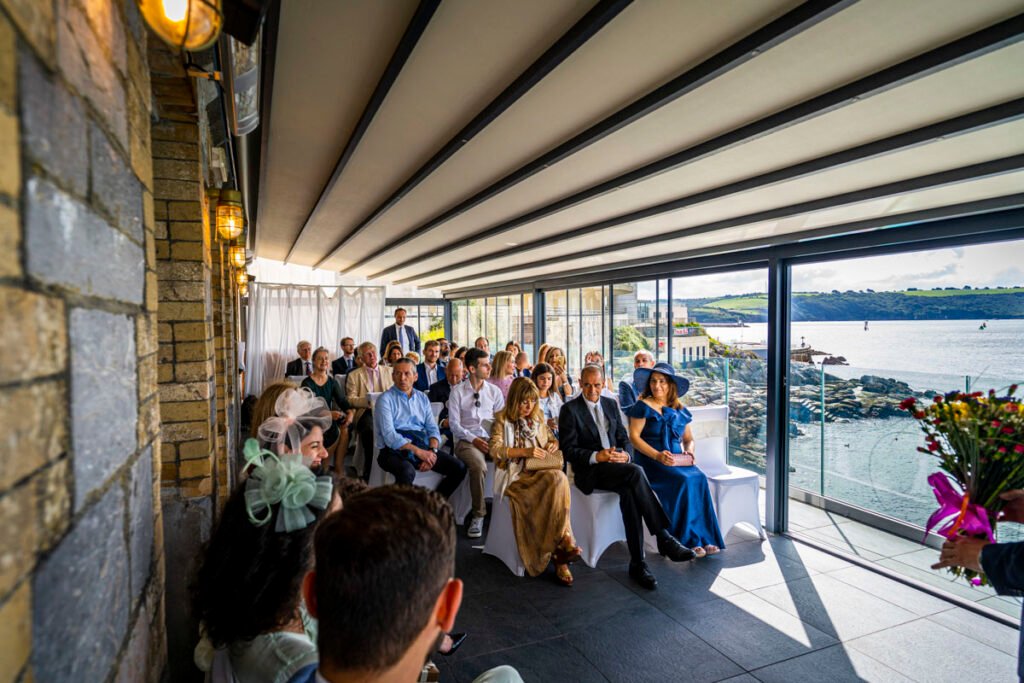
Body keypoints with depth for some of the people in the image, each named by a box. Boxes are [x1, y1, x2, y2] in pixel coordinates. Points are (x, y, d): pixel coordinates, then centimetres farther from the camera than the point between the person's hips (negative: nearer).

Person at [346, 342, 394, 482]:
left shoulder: (387, 372, 24)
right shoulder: (354, 375, 16)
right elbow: (350, 399, 5)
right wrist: (368, 400, -12)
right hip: (366, 412, -2)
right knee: (370, 430, -36)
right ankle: (368, 475, -25)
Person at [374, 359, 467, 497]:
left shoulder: (422, 398, 15)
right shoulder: (385, 399, -3)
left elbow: (433, 429, 10)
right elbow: (389, 436, -14)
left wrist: (432, 450, -10)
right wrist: (418, 451, -19)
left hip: (423, 447, 6)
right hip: (395, 450, -5)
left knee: (459, 468, -10)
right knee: (407, 472, -37)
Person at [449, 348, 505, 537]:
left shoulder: (494, 391, 12)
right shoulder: (457, 391, 3)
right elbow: (454, 423, -2)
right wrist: (474, 439, -16)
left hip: (491, 438, 3)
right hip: (466, 440, -3)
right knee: (479, 465, -35)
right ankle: (478, 515, -18)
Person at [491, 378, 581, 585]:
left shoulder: (537, 417, 19)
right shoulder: (502, 419, 3)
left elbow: (551, 437, 30)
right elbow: (495, 449, -9)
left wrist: (553, 444, 5)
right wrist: (525, 452, -18)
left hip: (541, 470, 5)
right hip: (516, 474, -5)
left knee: (558, 478, -31)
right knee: (558, 479, -31)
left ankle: (559, 549, -27)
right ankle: (563, 542, -26)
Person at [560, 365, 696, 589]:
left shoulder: (611, 404, 16)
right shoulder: (570, 409, -2)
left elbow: (623, 438, 17)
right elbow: (568, 449, -7)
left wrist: (624, 454, -7)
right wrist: (596, 456, -22)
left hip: (616, 466, 5)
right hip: (590, 472, -5)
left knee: (629, 491, -31)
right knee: (635, 471, -32)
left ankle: (637, 562, -26)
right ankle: (664, 538, -27)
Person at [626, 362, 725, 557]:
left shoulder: (680, 410, 16)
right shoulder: (643, 406, 1)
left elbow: (688, 438, 22)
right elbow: (634, 436, -7)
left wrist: (689, 452, -1)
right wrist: (657, 455, -18)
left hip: (677, 460, 4)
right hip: (651, 461, -4)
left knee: (699, 478, -25)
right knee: (683, 481, -29)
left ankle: (706, 538, -20)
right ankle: (690, 540, -19)